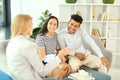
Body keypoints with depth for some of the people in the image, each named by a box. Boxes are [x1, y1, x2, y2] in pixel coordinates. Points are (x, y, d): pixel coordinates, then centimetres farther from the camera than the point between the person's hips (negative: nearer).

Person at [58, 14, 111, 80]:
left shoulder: (81, 30, -4)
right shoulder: (61, 34, -10)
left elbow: (91, 43, -11)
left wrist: (101, 56, -22)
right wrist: (75, 54, -21)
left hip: (85, 54, 4)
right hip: (72, 57, -3)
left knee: (103, 63, -12)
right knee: (72, 67, -37)